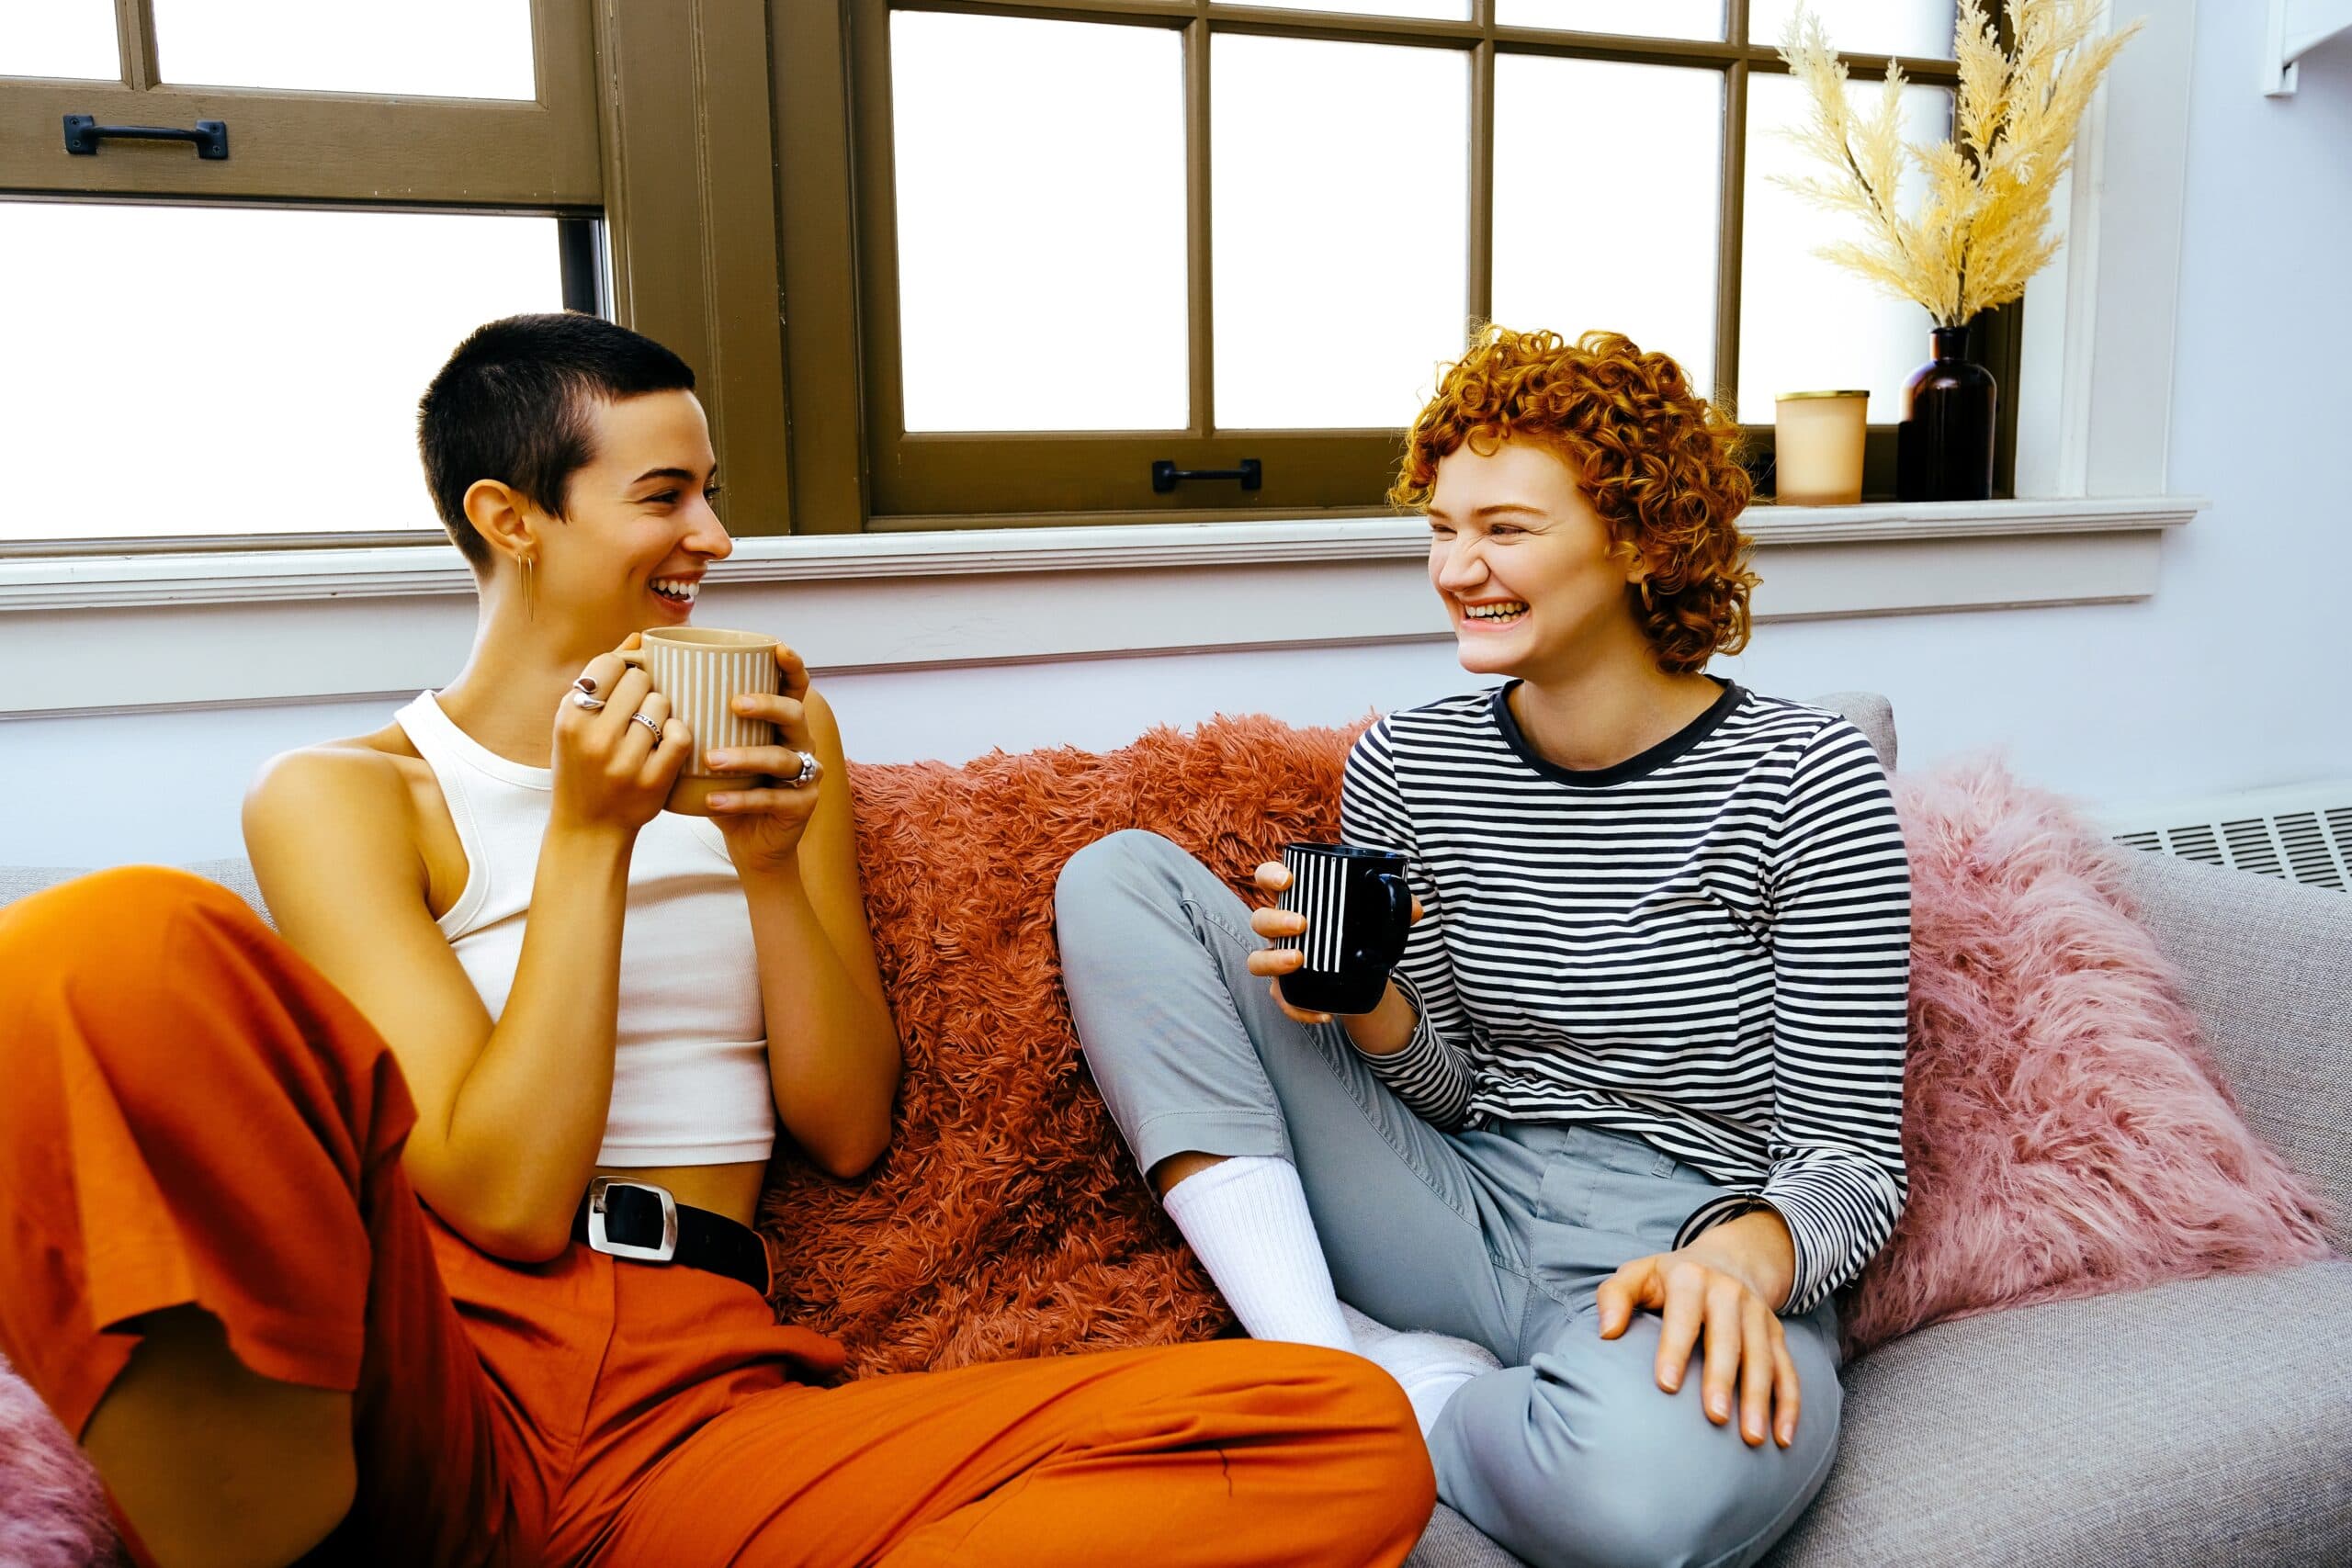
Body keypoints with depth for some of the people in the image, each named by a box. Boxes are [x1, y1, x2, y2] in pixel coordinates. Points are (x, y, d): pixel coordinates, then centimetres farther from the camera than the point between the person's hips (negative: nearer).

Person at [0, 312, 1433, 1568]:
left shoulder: (771, 736, 17)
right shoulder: (339, 798, 5)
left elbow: (849, 1132, 12)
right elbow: (508, 1200, -7)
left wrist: (772, 866, -3)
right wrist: (588, 837, -9)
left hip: (701, 1403, 5)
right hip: (430, 1366, -4)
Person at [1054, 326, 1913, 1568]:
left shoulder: (1804, 774, -8)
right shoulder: (1404, 767, 2)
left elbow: (1851, 1157, -6)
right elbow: (1449, 1093, 10)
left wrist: (1744, 1252, -28)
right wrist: (1370, 1002, -12)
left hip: (1674, 1269, -3)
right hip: (1463, 1222, 4)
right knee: (1117, 877, -3)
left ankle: (1389, 1401, -6)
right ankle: (1319, 1346, -14)